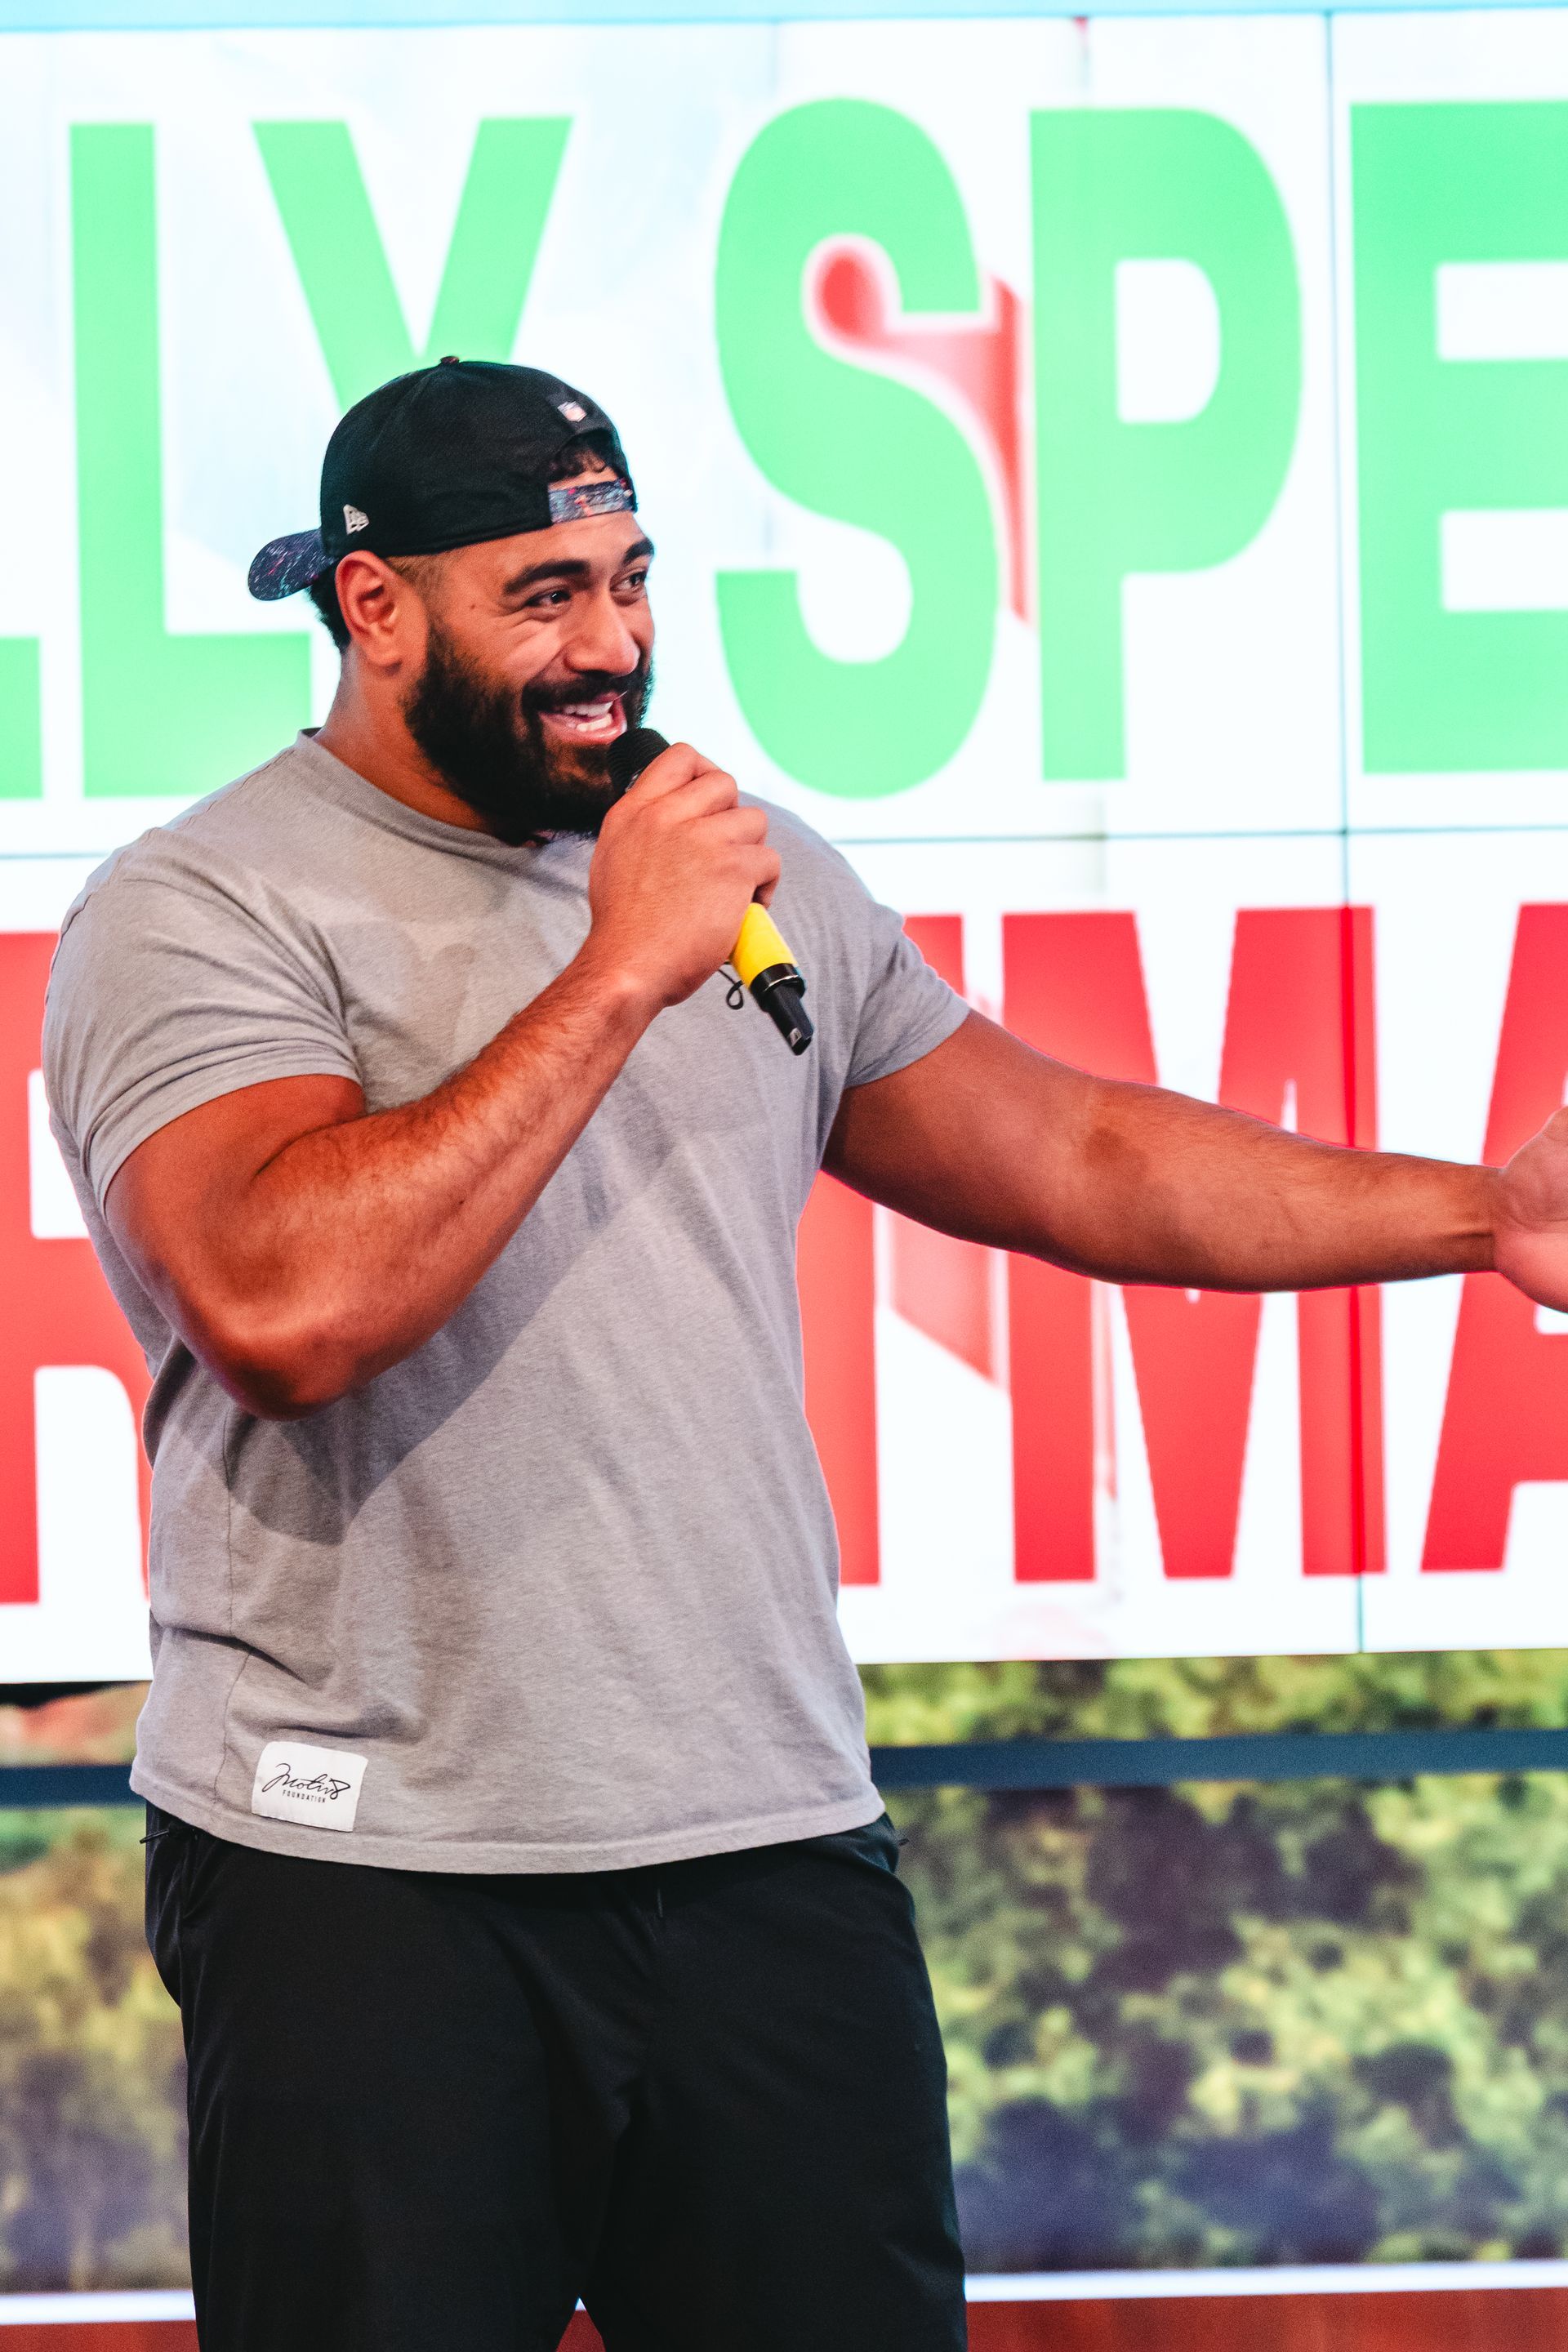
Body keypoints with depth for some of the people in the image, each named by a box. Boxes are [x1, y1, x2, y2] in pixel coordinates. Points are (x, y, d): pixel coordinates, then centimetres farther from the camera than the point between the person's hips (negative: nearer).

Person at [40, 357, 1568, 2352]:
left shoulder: (753, 879, 15)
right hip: (368, 1874, -5)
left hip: (776, 1845, 5)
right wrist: (618, 979, -18)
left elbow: (1074, 1158, 20)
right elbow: (283, 1309, -23)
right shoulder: (200, 911, -7)